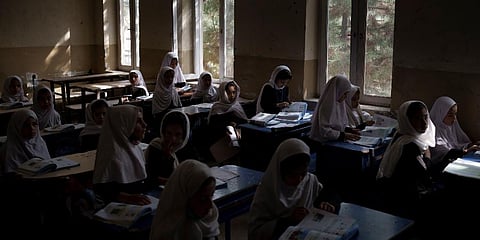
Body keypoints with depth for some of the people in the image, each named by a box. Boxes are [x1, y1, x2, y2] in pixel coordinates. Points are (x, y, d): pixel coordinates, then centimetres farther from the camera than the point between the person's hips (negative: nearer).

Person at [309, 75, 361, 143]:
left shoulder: (340, 103, 8)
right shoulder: (326, 106, -16)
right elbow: (325, 131, -19)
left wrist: (349, 130, 1)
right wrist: (344, 135, -19)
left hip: (336, 142, 7)